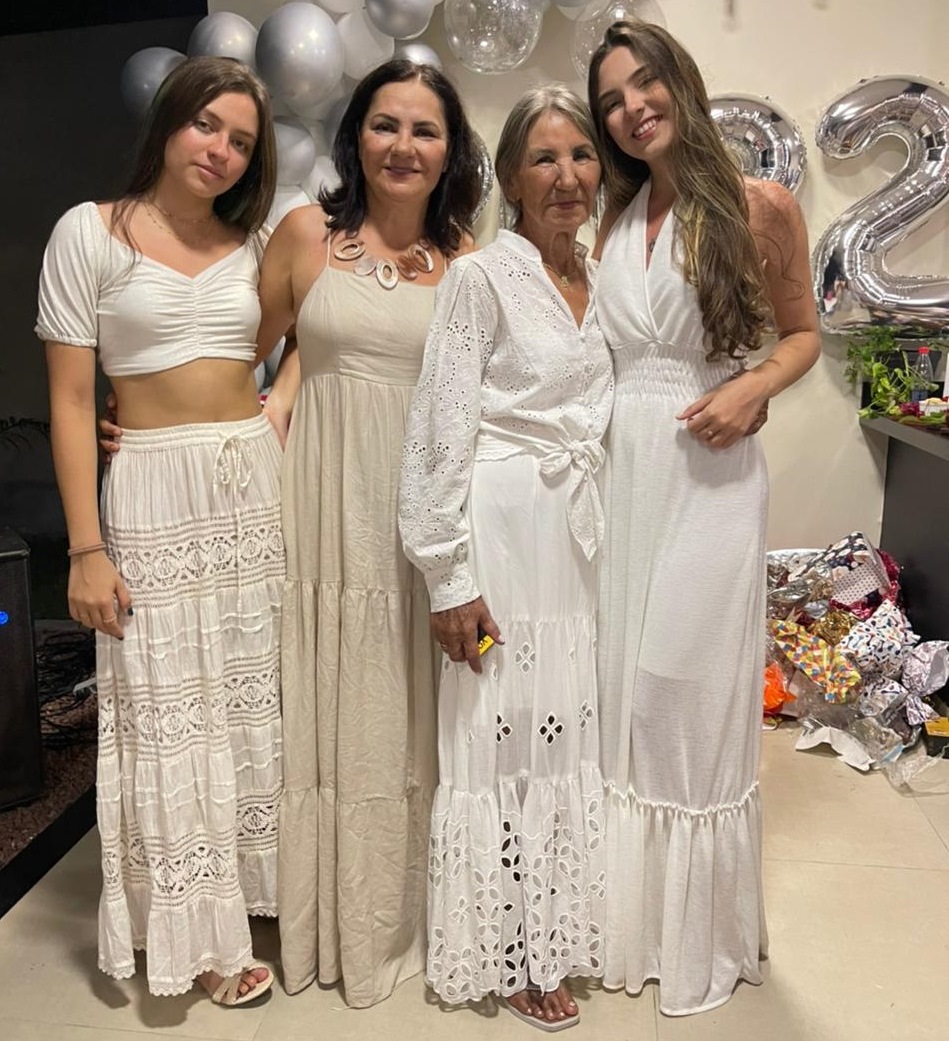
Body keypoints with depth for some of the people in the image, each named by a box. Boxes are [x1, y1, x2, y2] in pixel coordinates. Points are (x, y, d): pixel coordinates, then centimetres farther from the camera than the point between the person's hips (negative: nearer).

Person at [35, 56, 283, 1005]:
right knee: (169, 712, 4)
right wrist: (86, 548, -11)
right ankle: (195, 930, 21)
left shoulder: (252, 243, 9)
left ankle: (241, 897, 29)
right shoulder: (91, 231, -2)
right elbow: (69, 399, -5)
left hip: (256, 483, 4)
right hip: (154, 493, -3)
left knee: (252, 700, 9)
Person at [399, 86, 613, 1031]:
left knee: (567, 727, 13)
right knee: (504, 730, 2)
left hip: (580, 528, 7)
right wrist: (448, 578, -15)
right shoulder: (481, 278, -8)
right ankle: (508, 955, 21)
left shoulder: (601, 280, 12)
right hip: (503, 526, -6)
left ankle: (555, 930, 33)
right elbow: (440, 433, -12)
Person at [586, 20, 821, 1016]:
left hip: (707, 473, -4)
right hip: (616, 468, 4)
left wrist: (751, 391, -14)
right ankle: (626, 914, 30)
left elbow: (800, 333, 5)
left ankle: (701, 933, 24)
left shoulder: (761, 206, -2)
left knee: (694, 697, 2)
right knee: (620, 693, 10)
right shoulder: (613, 220, 11)